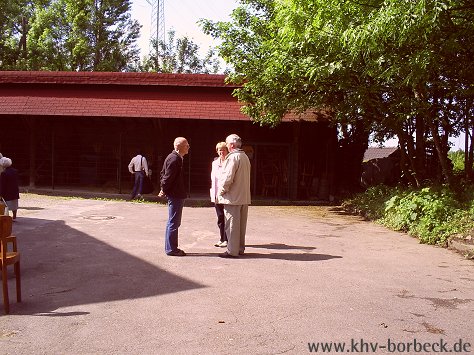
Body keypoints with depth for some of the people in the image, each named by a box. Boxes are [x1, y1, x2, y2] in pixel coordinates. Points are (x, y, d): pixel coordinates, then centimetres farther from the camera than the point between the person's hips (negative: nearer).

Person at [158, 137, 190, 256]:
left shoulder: (177, 158, 14)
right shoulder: (174, 159, -19)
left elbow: (163, 174, 19)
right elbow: (168, 176, -22)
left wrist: (164, 189, 13)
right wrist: (164, 191, -10)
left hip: (177, 195, 11)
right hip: (175, 195, -11)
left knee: (174, 222, 16)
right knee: (173, 223, -3)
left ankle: (171, 247, 24)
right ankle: (171, 249, 5)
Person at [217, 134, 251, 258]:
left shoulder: (233, 157, -15)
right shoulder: (245, 157, 15)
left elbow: (228, 177, -22)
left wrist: (222, 191, -8)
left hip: (233, 197, -9)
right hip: (244, 197, 9)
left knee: (232, 224, -3)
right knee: (241, 224, 14)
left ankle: (232, 251, 2)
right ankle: (240, 248, 22)